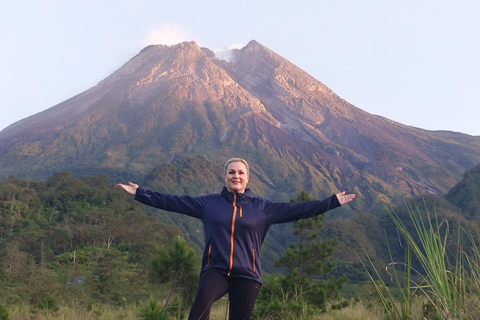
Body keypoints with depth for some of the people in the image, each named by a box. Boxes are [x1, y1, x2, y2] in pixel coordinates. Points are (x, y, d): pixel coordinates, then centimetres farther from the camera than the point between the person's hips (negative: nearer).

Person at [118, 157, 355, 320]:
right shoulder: (209, 203, 8)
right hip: (215, 270, -1)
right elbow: (173, 202, 8)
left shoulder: (262, 208, 8)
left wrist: (333, 202, 0)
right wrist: (139, 193, 3)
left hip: (247, 276, 1)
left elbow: (297, 210, 5)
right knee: (204, 294, -32)